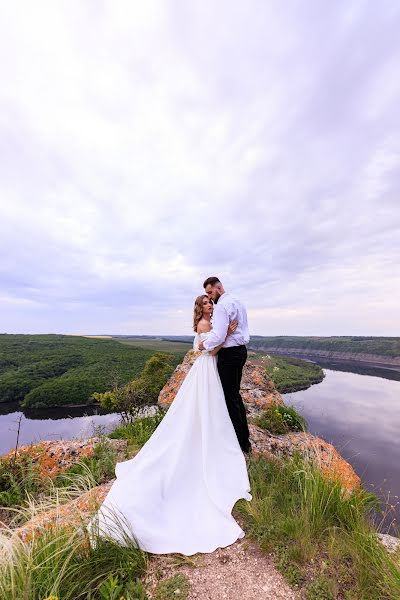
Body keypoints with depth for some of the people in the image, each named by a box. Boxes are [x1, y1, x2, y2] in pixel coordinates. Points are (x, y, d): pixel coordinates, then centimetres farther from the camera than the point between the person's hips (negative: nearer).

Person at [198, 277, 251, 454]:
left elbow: (219, 336, -24)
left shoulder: (222, 305, -18)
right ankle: (245, 439, 31)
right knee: (235, 394, 19)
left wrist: (205, 344, -8)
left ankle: (240, 443, 18)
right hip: (240, 350, 10)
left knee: (230, 398, 3)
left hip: (229, 354, -10)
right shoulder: (237, 301, 13)